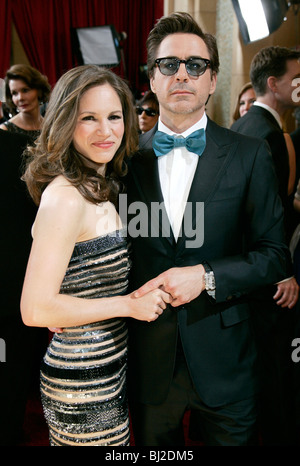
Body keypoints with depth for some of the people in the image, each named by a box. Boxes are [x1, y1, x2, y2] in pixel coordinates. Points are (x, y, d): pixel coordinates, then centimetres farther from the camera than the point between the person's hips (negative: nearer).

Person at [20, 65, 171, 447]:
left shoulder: (98, 187, 7)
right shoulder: (65, 197, -23)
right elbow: (36, 309, -25)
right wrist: (130, 304, -19)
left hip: (108, 369, 9)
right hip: (85, 384, -8)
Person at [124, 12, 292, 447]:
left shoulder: (250, 155, -5)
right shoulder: (127, 157, -1)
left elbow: (275, 255, -6)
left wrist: (206, 276, -19)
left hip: (223, 359, -1)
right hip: (149, 359, 2)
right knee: (154, 443, 22)